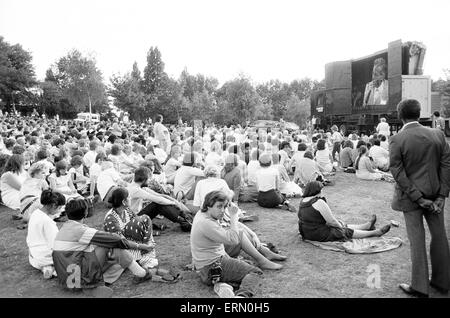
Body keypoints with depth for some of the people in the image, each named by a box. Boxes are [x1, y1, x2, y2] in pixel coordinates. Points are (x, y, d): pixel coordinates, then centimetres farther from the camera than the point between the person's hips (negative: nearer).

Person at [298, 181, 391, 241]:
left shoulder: (303, 201, 6)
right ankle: (375, 232, 26)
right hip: (320, 235, -9)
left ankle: (367, 225, 36)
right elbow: (331, 221, -17)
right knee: (348, 232, 9)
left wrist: (338, 222, 16)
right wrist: (341, 226, 4)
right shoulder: (319, 202, -23)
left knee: (343, 226, 21)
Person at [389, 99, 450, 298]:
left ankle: (420, 287, 15)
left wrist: (418, 197, -11)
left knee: (417, 240, 5)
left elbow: (397, 172, -16)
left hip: (410, 196, -4)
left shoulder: (396, 140, -12)